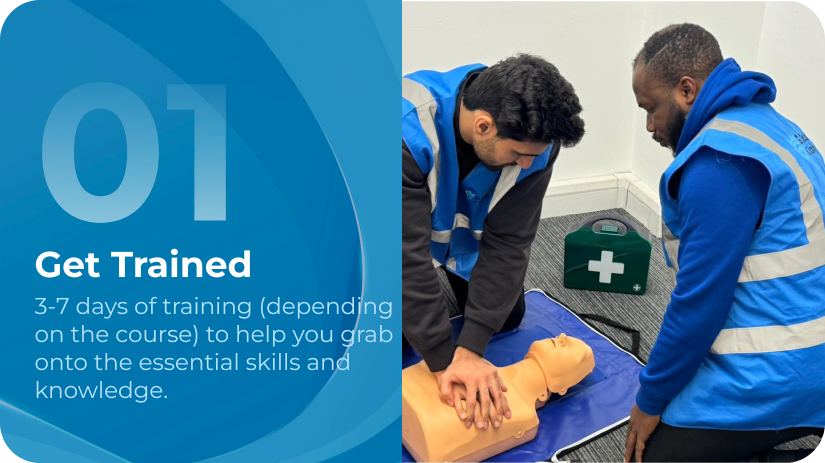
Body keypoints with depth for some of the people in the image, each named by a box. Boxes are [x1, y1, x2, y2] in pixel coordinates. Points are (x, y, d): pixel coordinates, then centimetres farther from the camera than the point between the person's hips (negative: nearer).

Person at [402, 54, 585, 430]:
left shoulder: (532, 139, -30)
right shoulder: (410, 129, -43)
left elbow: (508, 242, -27)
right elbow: (408, 252, -39)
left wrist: (470, 347, -33)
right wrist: (445, 358, -37)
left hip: (469, 228, 3)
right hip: (411, 229, -2)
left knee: (506, 318, 9)